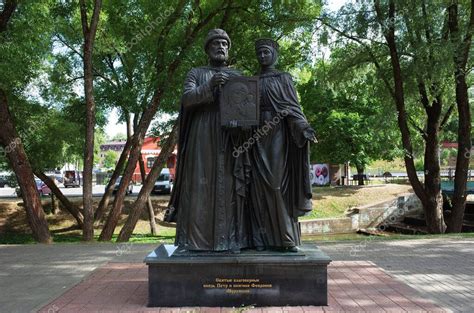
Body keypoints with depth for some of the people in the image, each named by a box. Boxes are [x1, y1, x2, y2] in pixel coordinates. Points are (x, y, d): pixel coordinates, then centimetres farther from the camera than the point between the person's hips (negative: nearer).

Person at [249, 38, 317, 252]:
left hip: (278, 135, -3)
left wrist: (303, 128, -18)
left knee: (280, 183, -7)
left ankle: (287, 237, -3)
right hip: (258, 136, 3)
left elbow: (293, 106, -1)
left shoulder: (283, 78, 8)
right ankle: (263, 237, 1)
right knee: (261, 186, -2)